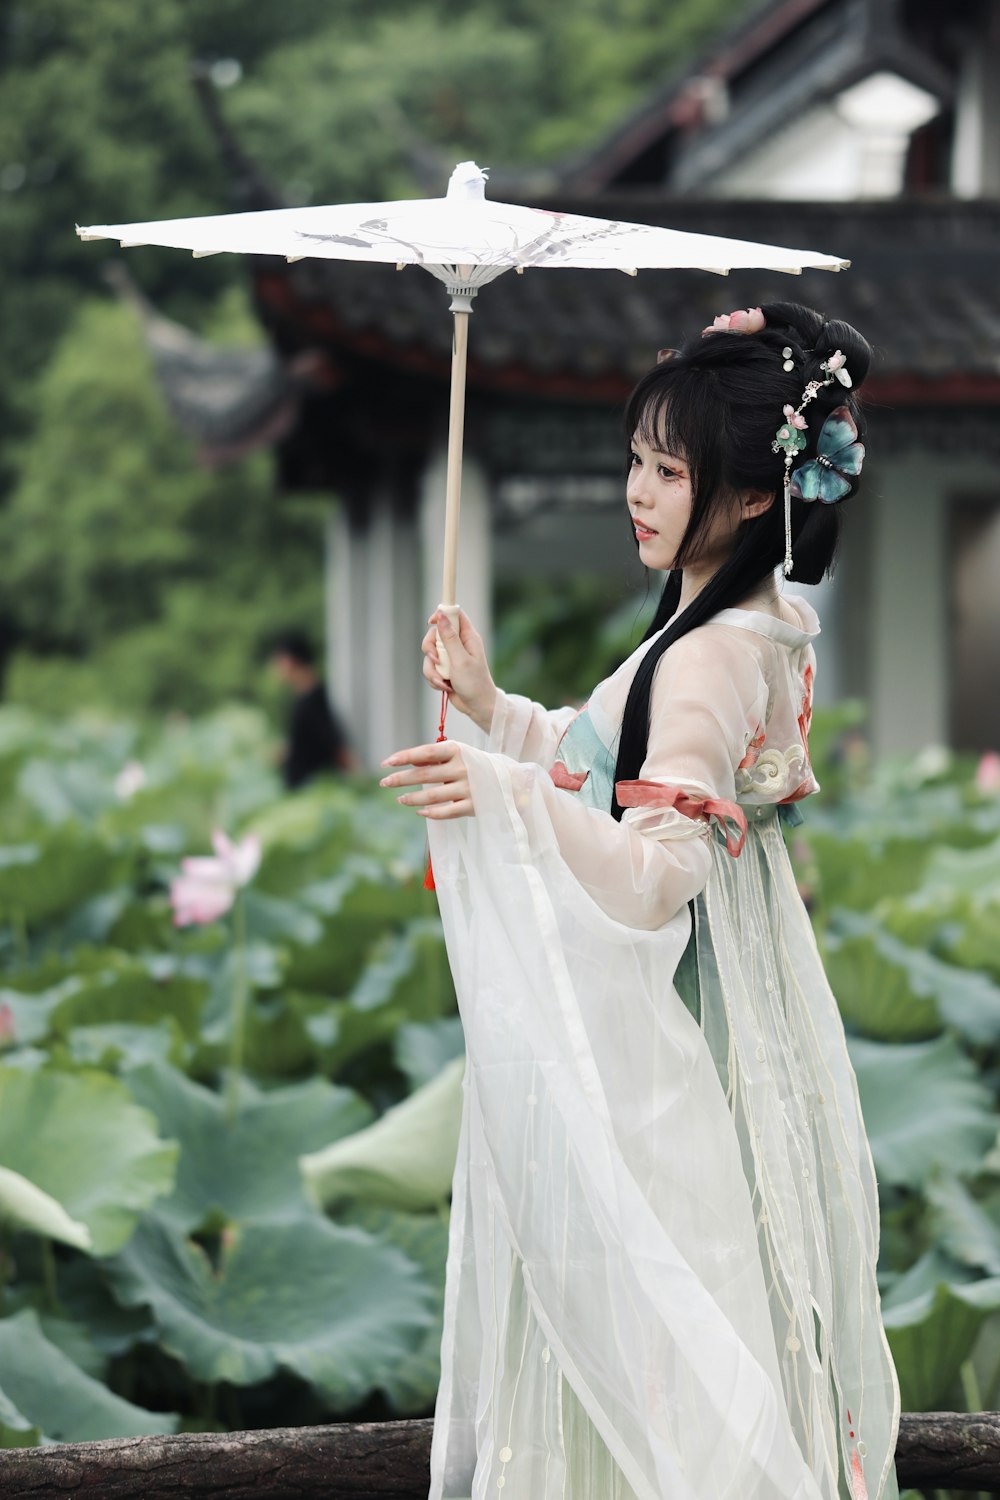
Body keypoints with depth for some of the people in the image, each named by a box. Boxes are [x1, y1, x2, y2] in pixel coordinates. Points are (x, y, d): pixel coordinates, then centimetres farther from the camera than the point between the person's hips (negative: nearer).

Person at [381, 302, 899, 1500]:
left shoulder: (712, 659, -23)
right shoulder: (754, 629, 8)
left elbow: (655, 872, -32)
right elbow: (621, 775, 18)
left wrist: (509, 796, -44)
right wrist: (495, 713, 12)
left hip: (663, 1041, -10)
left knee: (638, 1302, 0)